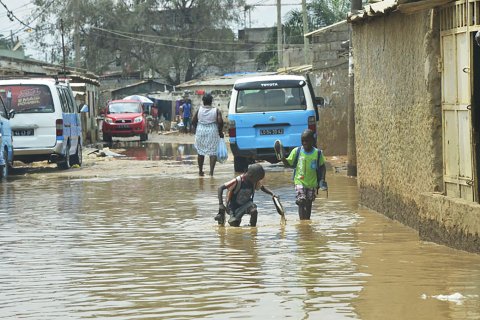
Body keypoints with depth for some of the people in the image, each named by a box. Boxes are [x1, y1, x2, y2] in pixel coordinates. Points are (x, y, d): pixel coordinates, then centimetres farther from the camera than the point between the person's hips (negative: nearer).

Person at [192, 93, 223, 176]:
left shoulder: (199, 110, 0)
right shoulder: (216, 111, -5)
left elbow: (193, 121, 2)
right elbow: (220, 122, -13)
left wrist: (195, 130, 18)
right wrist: (220, 132, 0)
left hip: (200, 132, 2)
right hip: (212, 132, -2)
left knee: (200, 152, 15)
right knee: (213, 152, 2)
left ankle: (200, 171, 21)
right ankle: (211, 171, -8)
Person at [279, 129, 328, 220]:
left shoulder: (317, 153, -5)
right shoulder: (296, 151, -5)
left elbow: (322, 167, 7)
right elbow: (288, 164, 3)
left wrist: (322, 180, -4)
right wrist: (282, 157, -16)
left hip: (312, 183, 2)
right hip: (300, 182, -2)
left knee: (308, 204, 12)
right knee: (301, 201, -20)